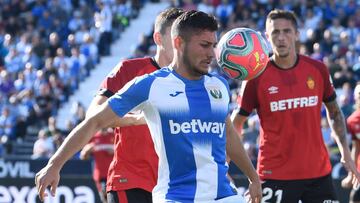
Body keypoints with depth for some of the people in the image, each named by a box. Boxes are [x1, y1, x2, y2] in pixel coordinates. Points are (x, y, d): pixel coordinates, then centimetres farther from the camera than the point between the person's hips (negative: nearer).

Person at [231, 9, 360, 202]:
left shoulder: (317, 69, 3)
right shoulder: (257, 76, -5)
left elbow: (333, 111, 17)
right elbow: (237, 121, 3)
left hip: (318, 171, 3)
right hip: (275, 176, -3)